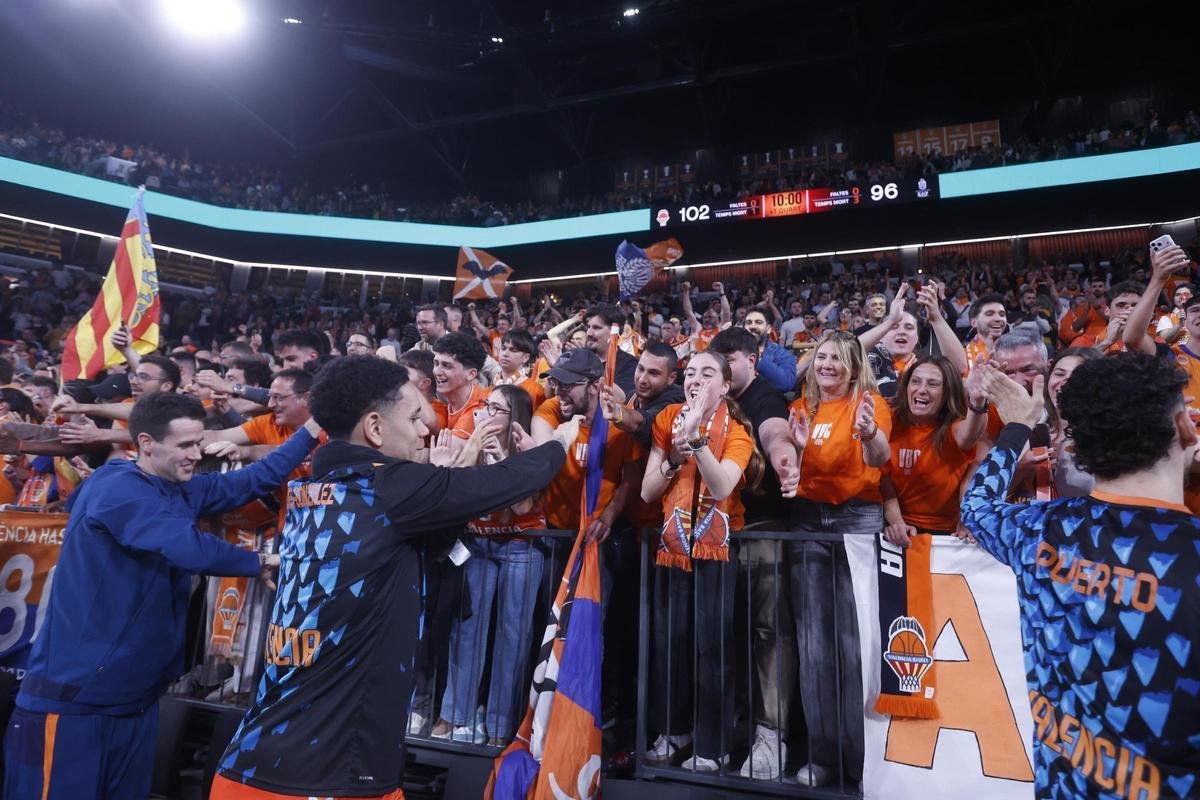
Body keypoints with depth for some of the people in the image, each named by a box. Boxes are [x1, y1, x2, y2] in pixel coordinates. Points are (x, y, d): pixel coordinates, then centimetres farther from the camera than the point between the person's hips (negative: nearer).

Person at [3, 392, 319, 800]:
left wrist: (315, 427, -1)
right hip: (73, 697, -8)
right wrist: (259, 562, -16)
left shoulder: (185, 489, 5)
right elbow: (189, 548, -31)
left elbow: (258, 478, 7)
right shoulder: (115, 487, -19)